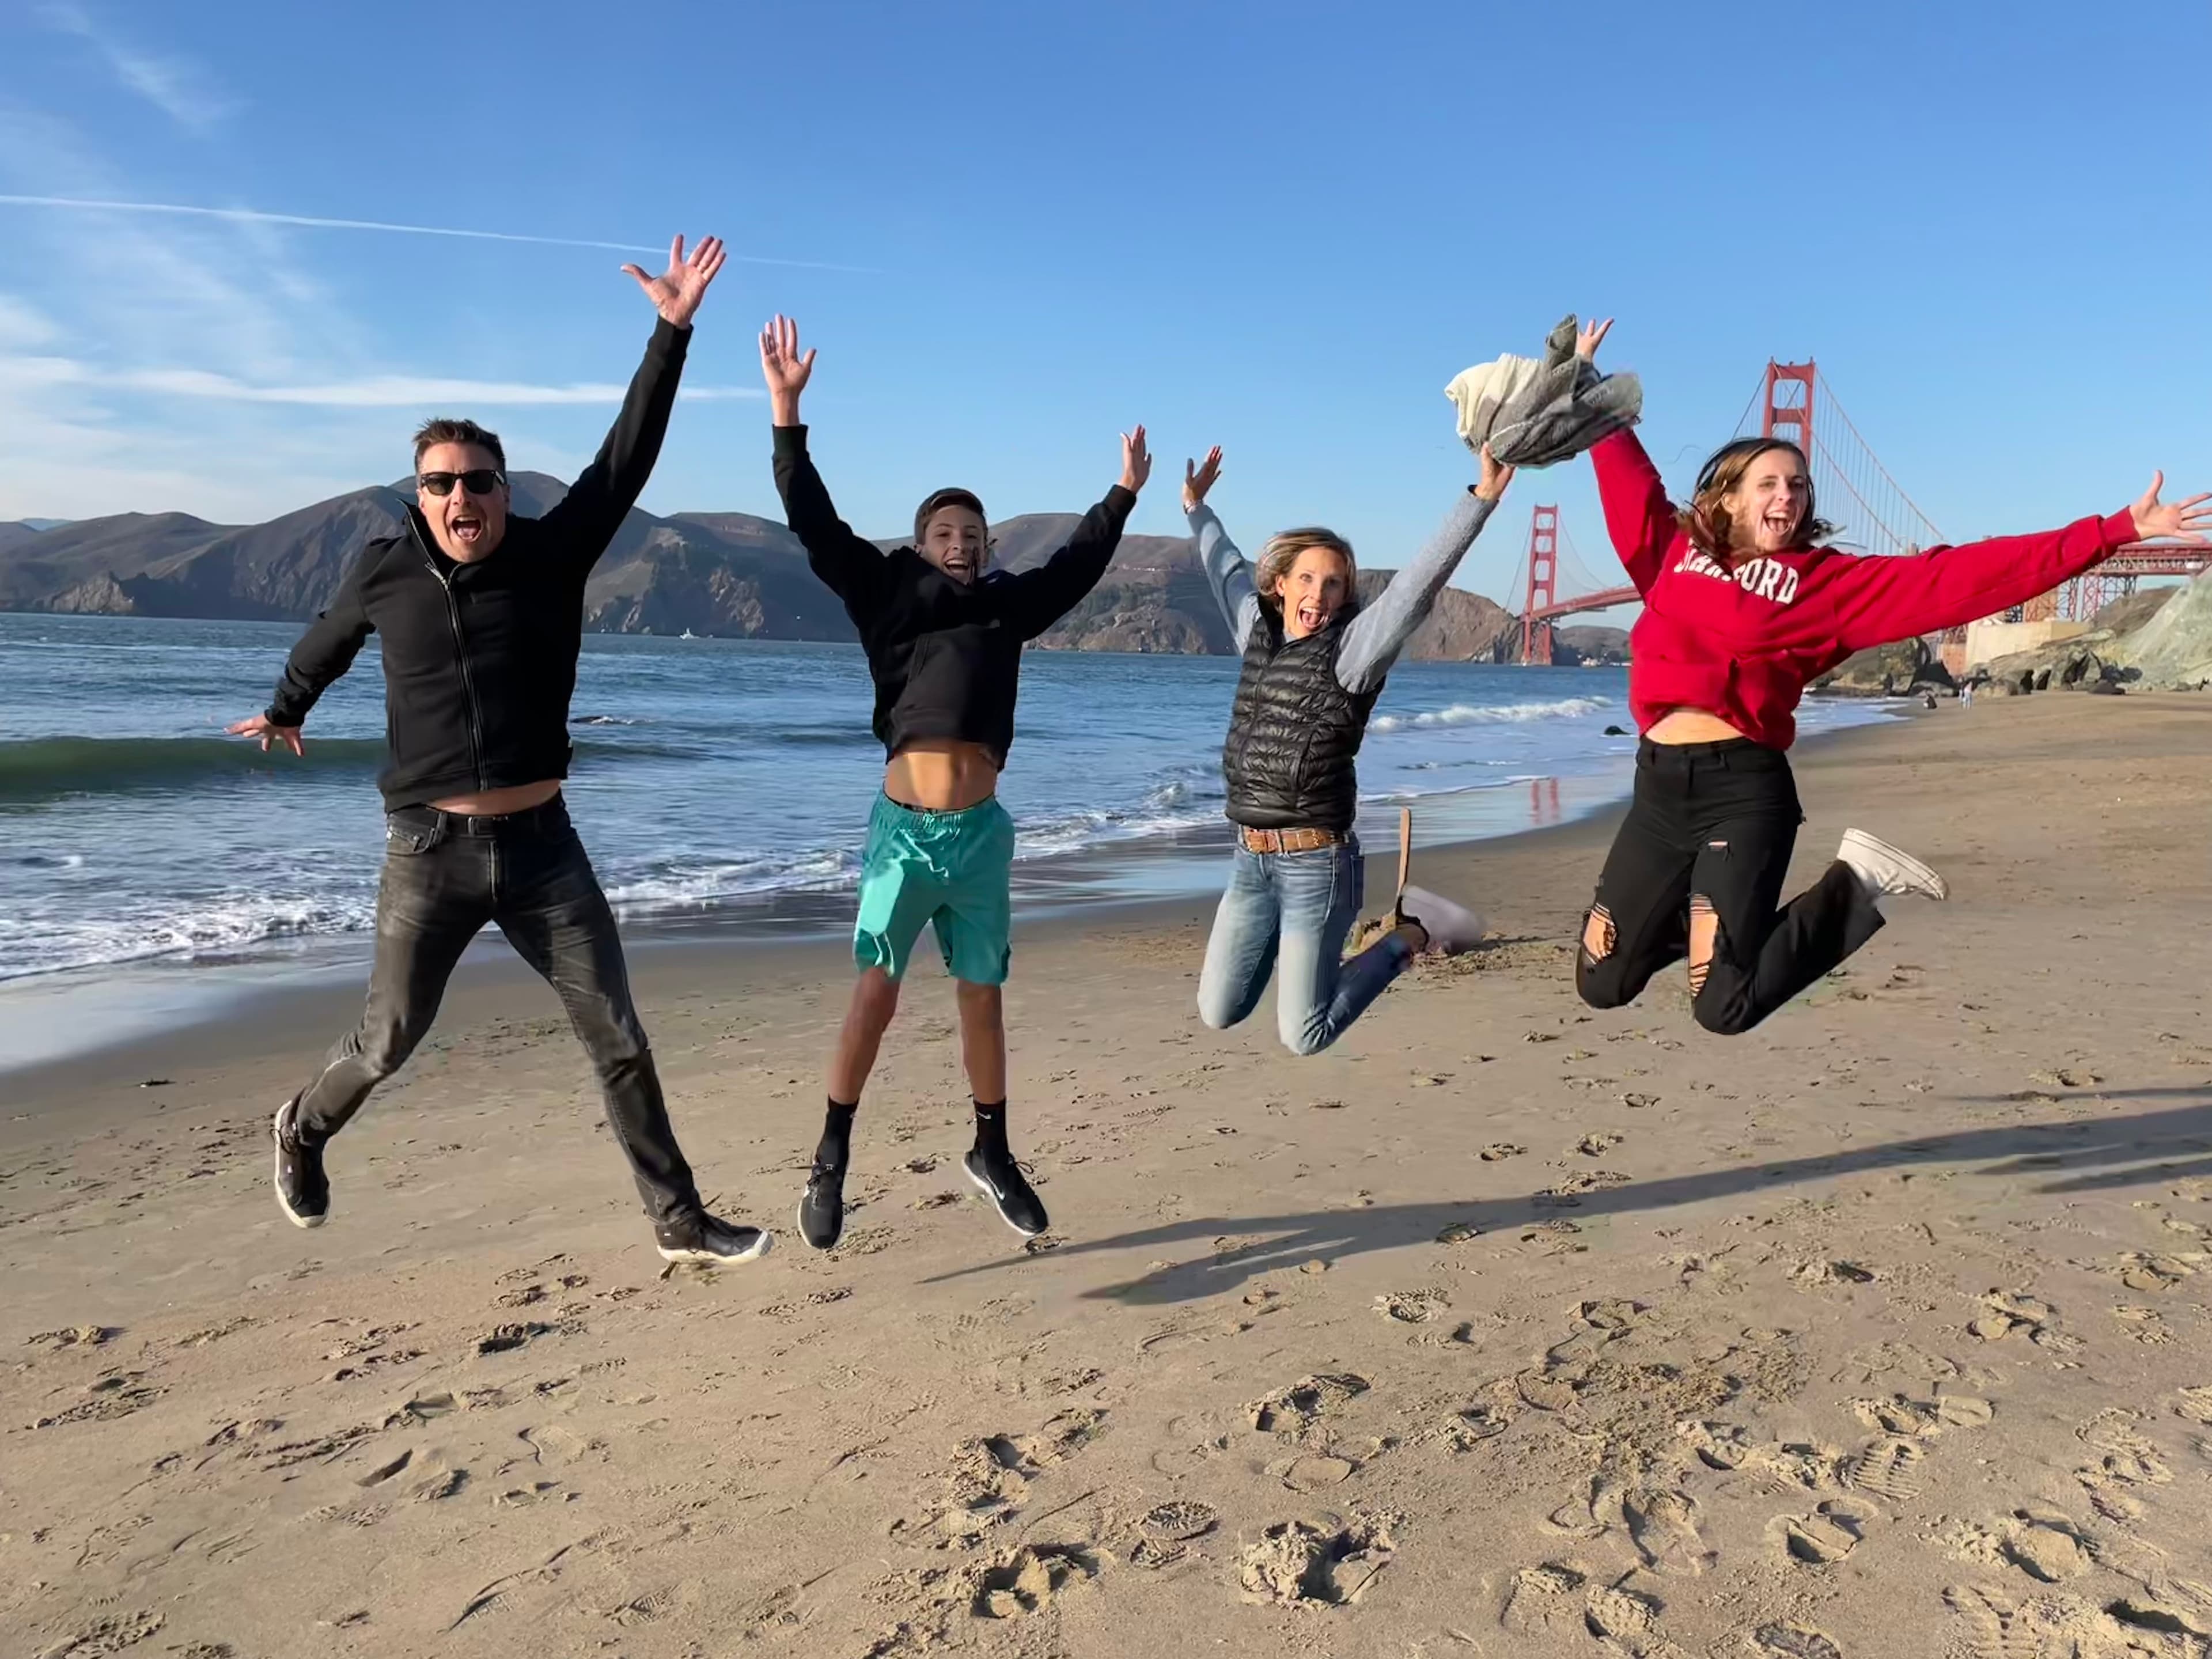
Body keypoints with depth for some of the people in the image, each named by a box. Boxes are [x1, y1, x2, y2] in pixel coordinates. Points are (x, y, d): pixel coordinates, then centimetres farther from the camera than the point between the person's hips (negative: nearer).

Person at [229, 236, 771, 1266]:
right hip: (429, 853, -1)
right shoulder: (385, 572, -2)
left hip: (542, 846, 1)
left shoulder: (551, 557, -3)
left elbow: (626, 460, -9)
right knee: (387, 1044, 12)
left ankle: (680, 1225, 13)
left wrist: (672, 332, -15)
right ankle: (303, 1132, 46)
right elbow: (327, 641, 19)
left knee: (618, 1040, 3)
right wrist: (282, 711, 37)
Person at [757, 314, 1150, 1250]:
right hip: (906, 828, -3)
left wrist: (1124, 492, 34)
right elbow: (815, 524, -1)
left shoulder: (1009, 607, 13)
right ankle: (831, 1162, 11)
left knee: (983, 998, 11)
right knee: (874, 996, -2)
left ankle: (992, 1153, 26)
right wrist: (786, 413, -6)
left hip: (982, 832, 3)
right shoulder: (889, 594, 5)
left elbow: (1078, 564, 25)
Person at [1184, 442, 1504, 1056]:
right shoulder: (1257, 633, 7)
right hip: (1250, 860, 6)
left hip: (1316, 862, -6)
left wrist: (1482, 497, -28)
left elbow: (1419, 582, -20)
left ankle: (1409, 935, 19)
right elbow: (1228, 570, 25)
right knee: (1219, 1014, 12)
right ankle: (1293, 943, 37)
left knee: (1303, 1036, -1)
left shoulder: (1351, 649, -9)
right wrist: (1197, 508, 38)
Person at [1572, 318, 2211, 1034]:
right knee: (1600, 984, 7)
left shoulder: (1829, 581, 3)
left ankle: (1859, 888, 13)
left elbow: (1955, 578, -1)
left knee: (1724, 1006, -10)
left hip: (1744, 790, -4)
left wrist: (2116, 530, -4)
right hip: (1658, 782, 4)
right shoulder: (1676, 552, 11)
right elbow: (1629, 477, 26)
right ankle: (1698, 914, 36)